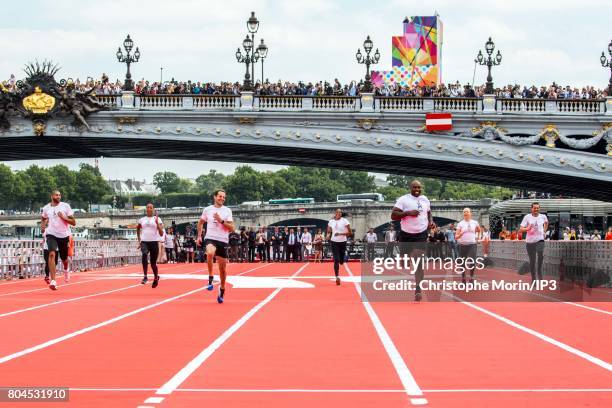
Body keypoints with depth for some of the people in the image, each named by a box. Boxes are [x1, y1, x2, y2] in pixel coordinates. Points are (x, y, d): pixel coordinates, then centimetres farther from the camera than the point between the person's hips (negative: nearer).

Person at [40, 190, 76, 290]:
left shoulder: (65, 206, -4)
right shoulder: (46, 208, 2)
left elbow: (73, 222, -4)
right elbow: (43, 218, 25)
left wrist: (64, 217, -19)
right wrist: (42, 225, 5)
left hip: (64, 235, 1)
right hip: (51, 234, 0)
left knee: (64, 259, 13)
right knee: (52, 254, -24)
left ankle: (66, 269, 53)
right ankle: (53, 281, -28)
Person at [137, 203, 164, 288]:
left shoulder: (157, 219, 2)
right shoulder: (142, 220, 10)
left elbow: (161, 234, -4)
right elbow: (138, 230, 29)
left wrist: (157, 223, -15)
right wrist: (139, 241, 20)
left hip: (154, 242, -1)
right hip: (144, 242, 1)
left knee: (153, 263, 4)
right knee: (144, 255, -31)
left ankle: (156, 278, 33)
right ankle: (145, 277, -30)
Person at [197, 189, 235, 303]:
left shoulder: (227, 211, 2)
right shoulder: (207, 209, 5)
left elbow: (231, 228, -4)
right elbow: (200, 222, 22)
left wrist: (221, 221, -17)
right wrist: (199, 236, 14)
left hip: (223, 241, 1)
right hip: (210, 238, -1)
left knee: (222, 268, 7)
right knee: (210, 253, -36)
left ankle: (222, 290, 28)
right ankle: (210, 279, -23)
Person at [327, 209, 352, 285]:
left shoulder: (345, 221, -7)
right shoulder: (331, 221, 4)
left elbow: (350, 232, -9)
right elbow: (329, 231, 17)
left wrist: (341, 234, -21)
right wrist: (328, 235, -6)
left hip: (342, 242, -1)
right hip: (334, 242, 1)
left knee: (341, 261, 8)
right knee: (336, 260, -10)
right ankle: (337, 277, -8)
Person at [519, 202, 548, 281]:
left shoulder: (543, 217, 4)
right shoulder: (527, 217, -5)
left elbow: (546, 223, 29)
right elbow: (521, 230, -9)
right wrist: (528, 228, -28)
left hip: (540, 240, 0)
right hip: (530, 241, 0)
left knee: (541, 254, -28)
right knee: (532, 261, 4)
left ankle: (539, 272, -11)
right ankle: (533, 279, 15)